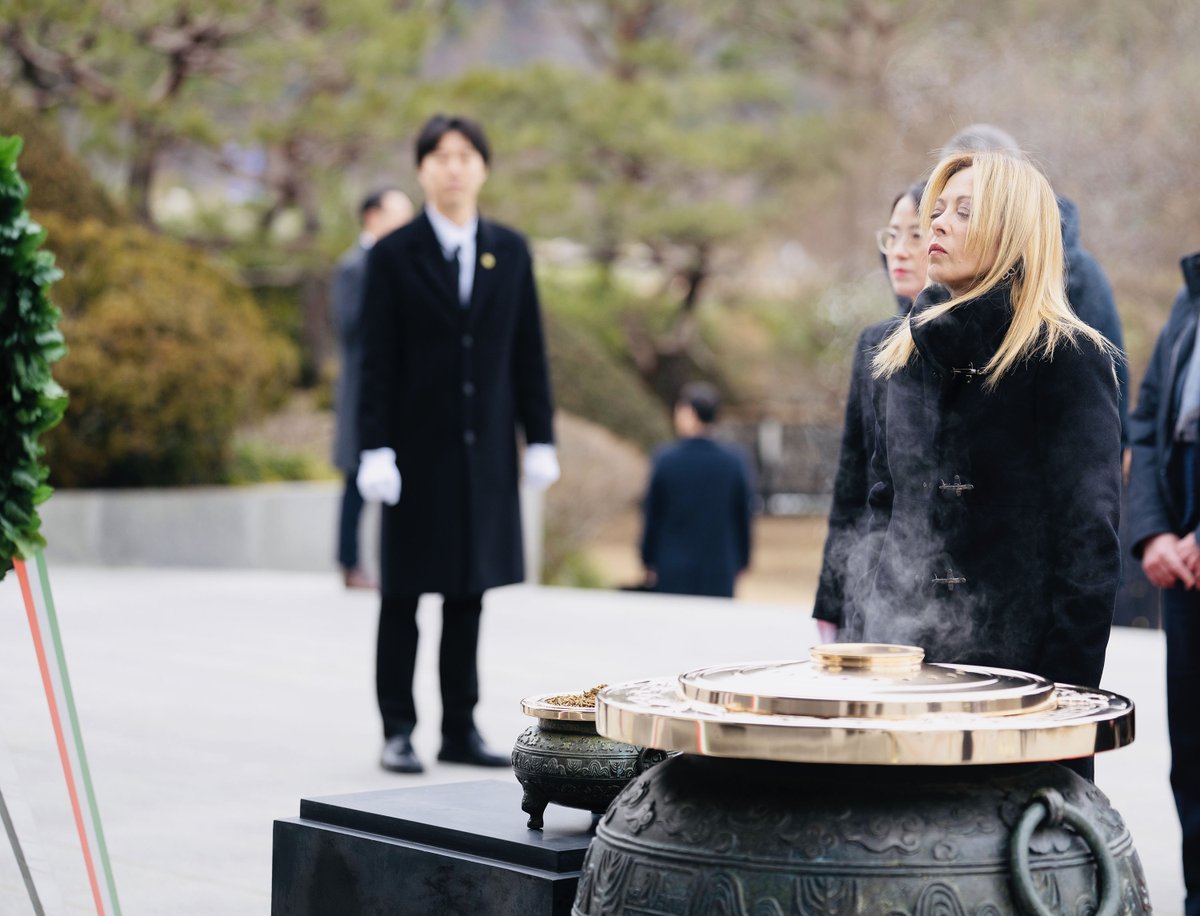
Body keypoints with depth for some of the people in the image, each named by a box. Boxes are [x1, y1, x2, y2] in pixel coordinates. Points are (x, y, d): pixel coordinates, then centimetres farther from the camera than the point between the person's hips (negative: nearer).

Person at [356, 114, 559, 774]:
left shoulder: (510, 251, 8)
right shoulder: (393, 256, -2)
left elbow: (528, 351, 9)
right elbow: (378, 361, -5)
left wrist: (540, 437, 5)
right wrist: (375, 448, -11)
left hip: (484, 448, 3)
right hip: (418, 446, -3)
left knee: (468, 589, 8)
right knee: (404, 590, 3)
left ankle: (460, 729, 15)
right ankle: (398, 731, 10)